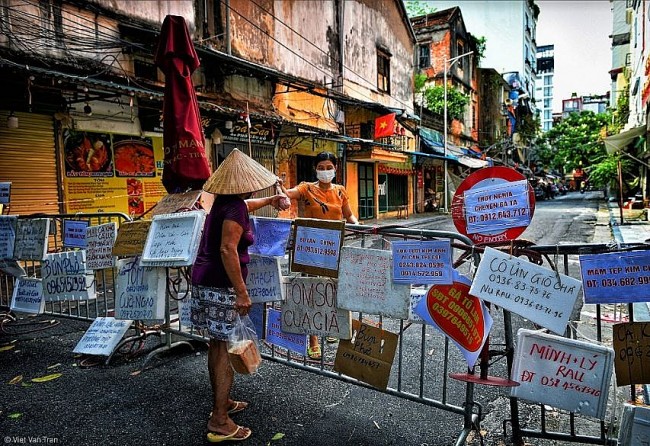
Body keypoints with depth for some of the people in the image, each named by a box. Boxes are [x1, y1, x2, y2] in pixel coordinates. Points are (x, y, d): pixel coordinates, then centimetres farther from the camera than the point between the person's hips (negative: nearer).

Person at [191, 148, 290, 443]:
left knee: (217, 344, 18)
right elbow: (227, 250, -26)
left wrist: (269, 200, 42)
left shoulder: (225, 201, 11)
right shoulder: (235, 208, -18)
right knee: (228, 349, -3)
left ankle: (221, 403, 32)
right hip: (222, 285, -10)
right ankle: (220, 423, 4)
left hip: (205, 279, 10)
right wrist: (242, 293, -25)